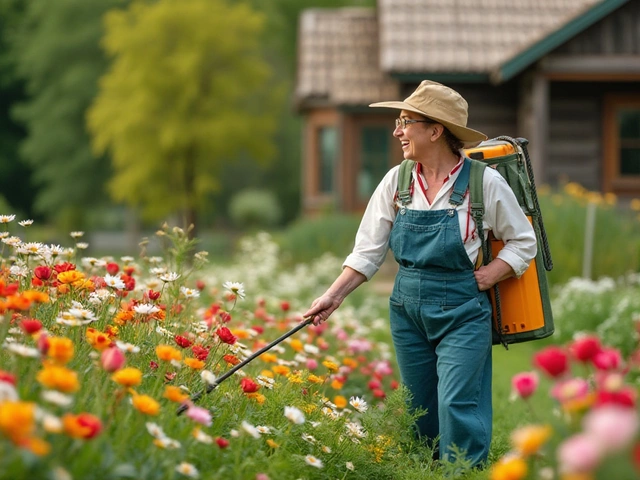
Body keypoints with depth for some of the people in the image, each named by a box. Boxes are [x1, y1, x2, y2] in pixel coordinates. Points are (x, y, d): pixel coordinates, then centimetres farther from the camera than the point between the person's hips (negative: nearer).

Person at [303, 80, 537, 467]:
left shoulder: (484, 182, -9)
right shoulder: (397, 181, 2)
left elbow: (523, 243, 1)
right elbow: (369, 250, 6)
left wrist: (488, 276, -13)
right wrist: (334, 296, -3)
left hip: (462, 312, -4)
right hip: (407, 309, 4)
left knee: (457, 410, -11)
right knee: (420, 412, 8)